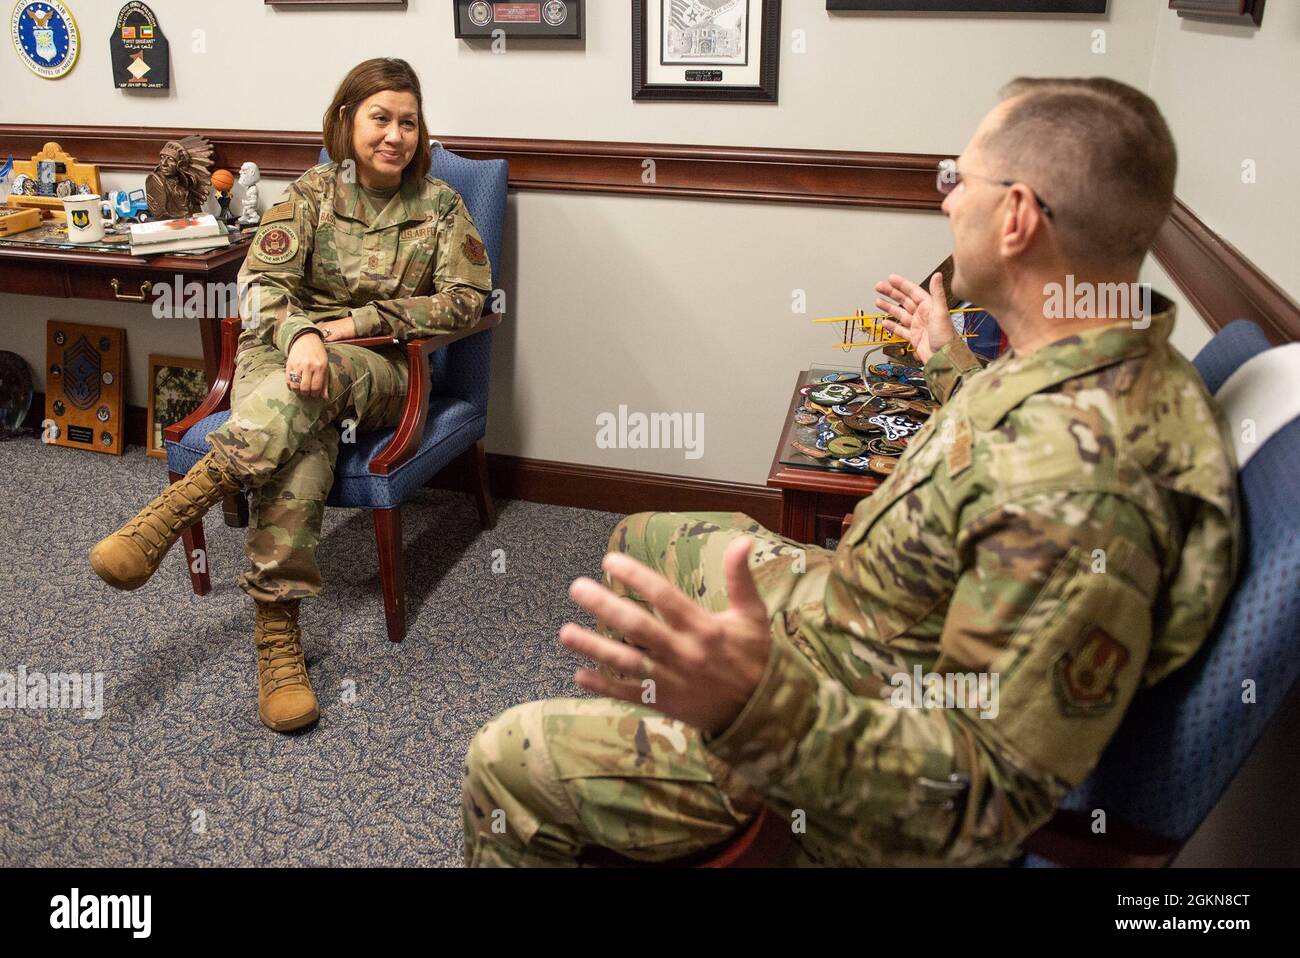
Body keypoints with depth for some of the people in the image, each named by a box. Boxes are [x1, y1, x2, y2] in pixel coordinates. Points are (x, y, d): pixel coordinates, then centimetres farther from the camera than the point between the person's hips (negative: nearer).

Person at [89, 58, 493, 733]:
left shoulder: (439, 206, 8)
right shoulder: (311, 192, 7)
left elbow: (465, 299, -2)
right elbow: (262, 281, -4)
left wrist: (357, 322, -11)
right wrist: (301, 334, -29)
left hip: (378, 370, 0)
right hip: (282, 353, 0)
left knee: (313, 387, -38)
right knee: (299, 454, -34)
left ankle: (176, 504, -42)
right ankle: (277, 632, -35)